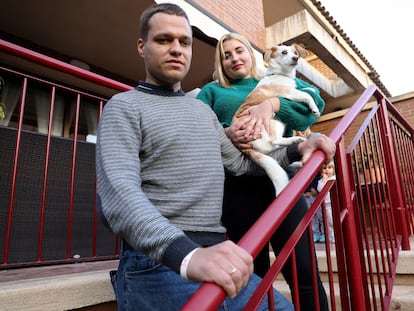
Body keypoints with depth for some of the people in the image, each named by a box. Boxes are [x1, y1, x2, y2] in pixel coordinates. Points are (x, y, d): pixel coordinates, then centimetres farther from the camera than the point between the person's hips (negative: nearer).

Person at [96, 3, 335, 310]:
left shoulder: (204, 110, 17)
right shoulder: (125, 107, -4)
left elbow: (239, 162, 23)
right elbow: (119, 193, -19)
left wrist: (296, 150, 9)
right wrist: (187, 255, -35)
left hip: (215, 258, 6)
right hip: (159, 265, -6)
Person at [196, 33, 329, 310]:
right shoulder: (212, 90, 17)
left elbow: (315, 100, 1)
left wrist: (272, 104, -16)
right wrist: (225, 133, -19)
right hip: (236, 186, 0)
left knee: (304, 272, -1)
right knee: (254, 274, 10)